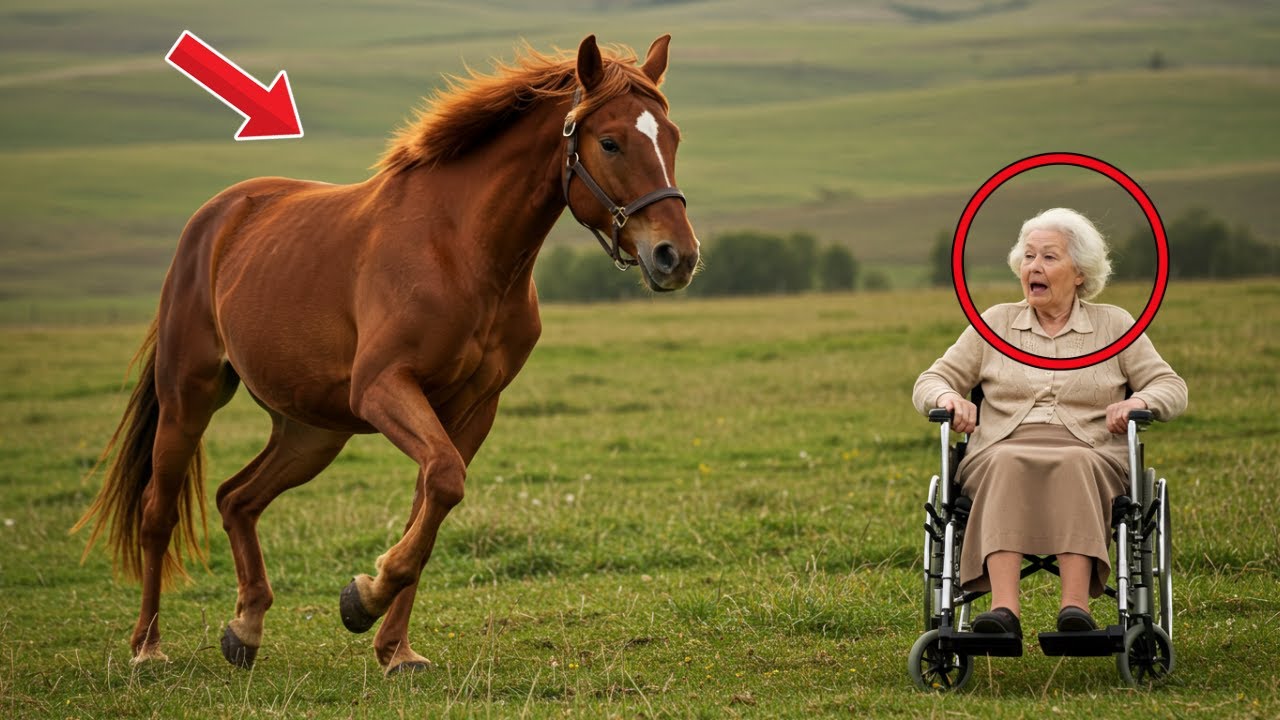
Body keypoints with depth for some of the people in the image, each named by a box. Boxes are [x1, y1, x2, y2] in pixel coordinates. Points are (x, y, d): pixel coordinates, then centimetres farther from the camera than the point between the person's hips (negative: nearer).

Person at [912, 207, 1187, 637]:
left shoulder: (1114, 325, 17)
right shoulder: (995, 323, 21)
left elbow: (1171, 387, 13)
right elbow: (930, 381, 20)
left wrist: (1139, 402, -10)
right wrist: (947, 397, -5)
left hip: (1089, 459, -1)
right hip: (1003, 453, 1)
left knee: (1075, 465, -38)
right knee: (1006, 464, -37)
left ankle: (1075, 607, -51)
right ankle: (1004, 610, -52)